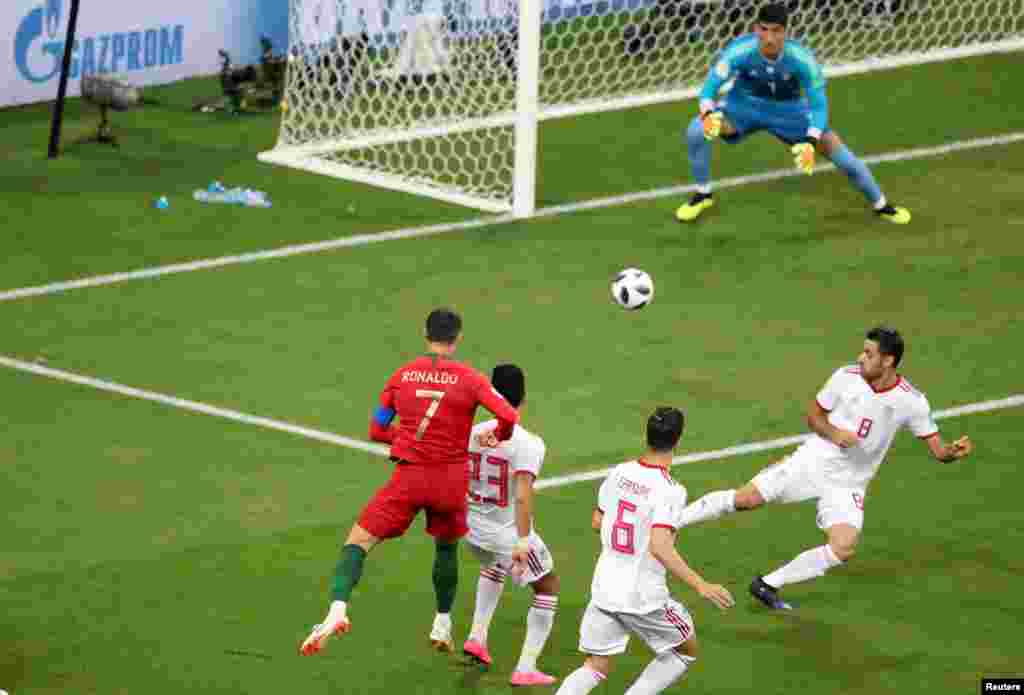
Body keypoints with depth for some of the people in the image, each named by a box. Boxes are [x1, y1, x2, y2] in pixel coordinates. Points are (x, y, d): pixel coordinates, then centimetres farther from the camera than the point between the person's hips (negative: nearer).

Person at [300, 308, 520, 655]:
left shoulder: (402, 375, 1)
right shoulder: (469, 379, -4)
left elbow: (377, 431, 8)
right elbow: (509, 417, -13)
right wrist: (496, 438, 8)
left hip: (409, 477, -1)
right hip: (452, 479, 1)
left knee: (358, 541, 0)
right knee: (447, 546, 27)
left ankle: (337, 610, -23)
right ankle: (443, 624, 33)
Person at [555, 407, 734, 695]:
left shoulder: (619, 473, 0)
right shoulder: (670, 490, -19)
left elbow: (597, 522, 12)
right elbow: (660, 547, -29)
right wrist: (701, 585, -28)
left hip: (605, 588, 6)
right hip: (643, 596, -6)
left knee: (596, 668, 14)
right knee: (687, 650, 19)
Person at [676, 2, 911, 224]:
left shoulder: (802, 59, -30)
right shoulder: (740, 51, -31)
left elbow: (818, 105, -24)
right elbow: (710, 88, -27)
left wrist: (810, 142, -41)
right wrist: (708, 114, -50)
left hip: (788, 110, 0)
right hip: (745, 106, 0)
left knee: (835, 147, -11)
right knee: (696, 130, -25)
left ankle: (881, 205, 12)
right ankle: (703, 195, 1)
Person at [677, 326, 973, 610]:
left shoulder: (911, 401, -12)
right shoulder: (846, 377, -10)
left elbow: (937, 449, -7)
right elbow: (813, 414, 3)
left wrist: (954, 451, -29)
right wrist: (833, 433, -17)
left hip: (848, 484, 0)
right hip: (812, 462, 0)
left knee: (843, 549, -19)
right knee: (744, 499, -12)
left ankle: (767, 585, -3)